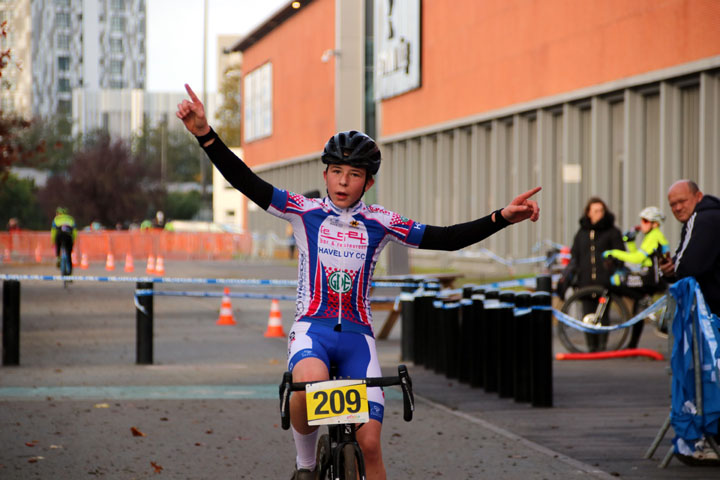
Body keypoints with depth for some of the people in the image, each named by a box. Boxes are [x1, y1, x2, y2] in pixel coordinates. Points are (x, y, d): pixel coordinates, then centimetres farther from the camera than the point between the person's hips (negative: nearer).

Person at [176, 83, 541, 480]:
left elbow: (444, 238, 1)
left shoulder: (379, 222, 5)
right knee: (310, 382, -36)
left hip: (357, 335, 2)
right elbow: (246, 182, -7)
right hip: (312, 327, -2)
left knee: (370, 443, -9)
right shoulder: (305, 212, 2)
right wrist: (205, 134, -19)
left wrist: (501, 218, -10)